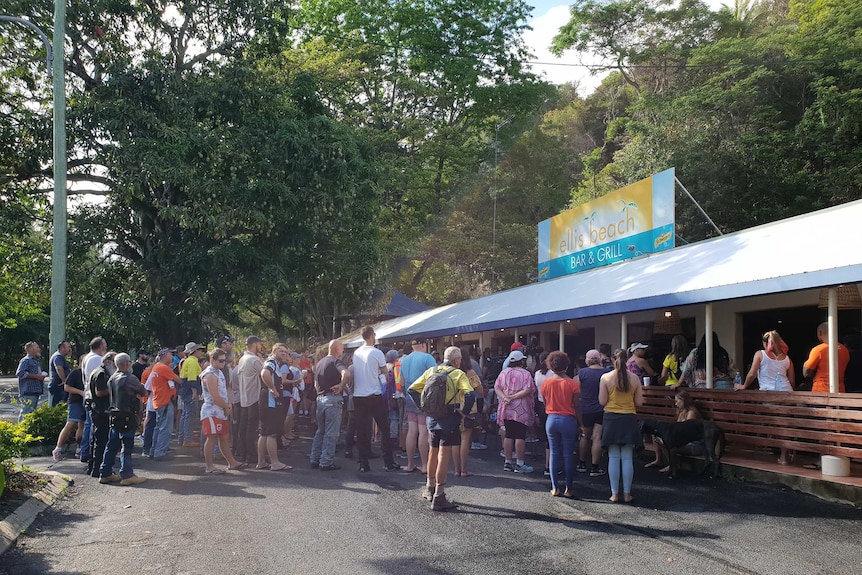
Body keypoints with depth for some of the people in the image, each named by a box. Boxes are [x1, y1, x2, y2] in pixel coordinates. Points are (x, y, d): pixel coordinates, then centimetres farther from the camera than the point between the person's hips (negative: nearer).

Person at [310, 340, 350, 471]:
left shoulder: (319, 363, 16)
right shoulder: (336, 361, -10)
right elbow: (346, 374, -31)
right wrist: (341, 385, -18)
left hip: (320, 399, 8)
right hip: (333, 399, -8)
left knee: (320, 431, 16)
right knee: (331, 433, -3)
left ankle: (315, 460, 18)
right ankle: (326, 462, -3)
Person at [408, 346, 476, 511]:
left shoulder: (431, 371, 6)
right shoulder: (458, 374, -8)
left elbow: (412, 389, 7)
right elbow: (470, 395, -22)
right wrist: (463, 412, -10)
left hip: (432, 418, 5)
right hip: (450, 420, -5)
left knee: (433, 453, 21)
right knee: (444, 456, -4)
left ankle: (429, 488, 35)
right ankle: (438, 498, -4)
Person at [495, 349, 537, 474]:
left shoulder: (503, 373, 9)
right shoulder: (525, 374, -7)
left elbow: (496, 388, 2)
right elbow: (528, 390, -17)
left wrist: (504, 397, -11)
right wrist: (513, 397, -15)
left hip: (506, 410, 5)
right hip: (522, 410, -5)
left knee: (508, 435, 10)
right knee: (520, 436, -2)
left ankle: (508, 462, 15)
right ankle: (520, 464, 0)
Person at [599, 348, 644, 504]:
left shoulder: (605, 378, -8)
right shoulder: (634, 378, -3)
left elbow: (602, 401, -6)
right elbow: (639, 402, 1)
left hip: (611, 419, -1)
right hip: (629, 420, 1)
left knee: (613, 458, 4)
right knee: (627, 458, 6)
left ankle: (615, 493, 7)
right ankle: (627, 494, 10)